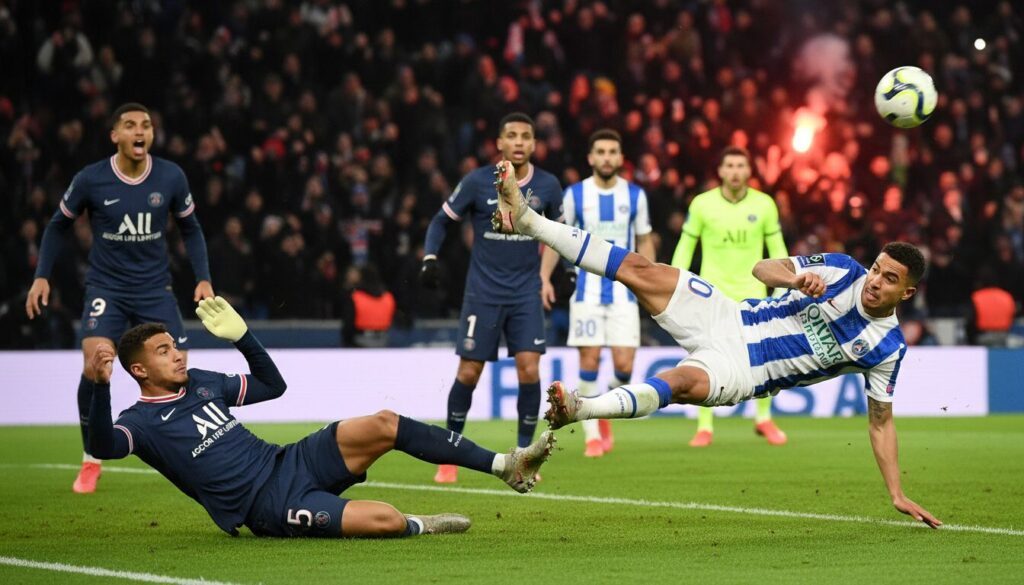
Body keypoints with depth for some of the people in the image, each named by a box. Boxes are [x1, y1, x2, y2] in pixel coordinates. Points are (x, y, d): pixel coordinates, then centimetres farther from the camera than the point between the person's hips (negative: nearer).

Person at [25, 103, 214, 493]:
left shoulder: (171, 178, -6)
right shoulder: (90, 181, -10)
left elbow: (190, 229, 9)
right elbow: (59, 226, 7)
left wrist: (203, 278, 0)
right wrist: (42, 276, 0)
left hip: (155, 288, 2)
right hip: (106, 288, -2)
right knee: (95, 365, -22)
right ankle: (91, 462, -3)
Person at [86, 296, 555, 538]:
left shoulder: (201, 383, 15)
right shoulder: (142, 422, -6)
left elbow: (273, 385, 23)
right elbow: (102, 447, -28)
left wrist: (240, 336, 10)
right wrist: (100, 387, -43)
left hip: (289, 462, 8)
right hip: (269, 506, -8)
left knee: (383, 425, -11)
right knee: (384, 520, -29)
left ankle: (504, 466, -7)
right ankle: (419, 526, 6)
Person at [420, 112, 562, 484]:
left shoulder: (547, 186, -1)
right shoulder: (477, 182, -8)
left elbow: (560, 230, 16)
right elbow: (442, 220, 3)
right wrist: (430, 257, -11)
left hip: (526, 292, 1)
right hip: (483, 292, -1)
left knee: (529, 369, -11)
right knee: (468, 373, -2)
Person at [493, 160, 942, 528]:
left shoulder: (886, 347, -6)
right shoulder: (842, 270, -2)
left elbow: (881, 420, 2)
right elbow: (763, 268, 0)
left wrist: (897, 494, -4)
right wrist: (795, 278, -24)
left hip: (740, 371, -3)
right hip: (729, 320, 3)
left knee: (679, 382, -37)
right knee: (638, 270, -13)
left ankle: (579, 410, -57)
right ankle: (527, 220, -10)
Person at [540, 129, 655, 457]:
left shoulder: (635, 195, 5)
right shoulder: (574, 195, 1)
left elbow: (644, 241, 14)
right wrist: (544, 277, -3)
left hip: (624, 291, 1)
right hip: (587, 291, -1)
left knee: (624, 365, -7)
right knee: (590, 362, -6)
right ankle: (592, 435, 5)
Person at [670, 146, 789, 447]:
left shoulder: (764, 204, 0)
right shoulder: (702, 204, -3)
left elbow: (777, 249, 7)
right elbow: (685, 246, 4)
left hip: (751, 291, 1)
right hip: (713, 291, -1)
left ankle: (764, 419, 16)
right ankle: (705, 427, 3)